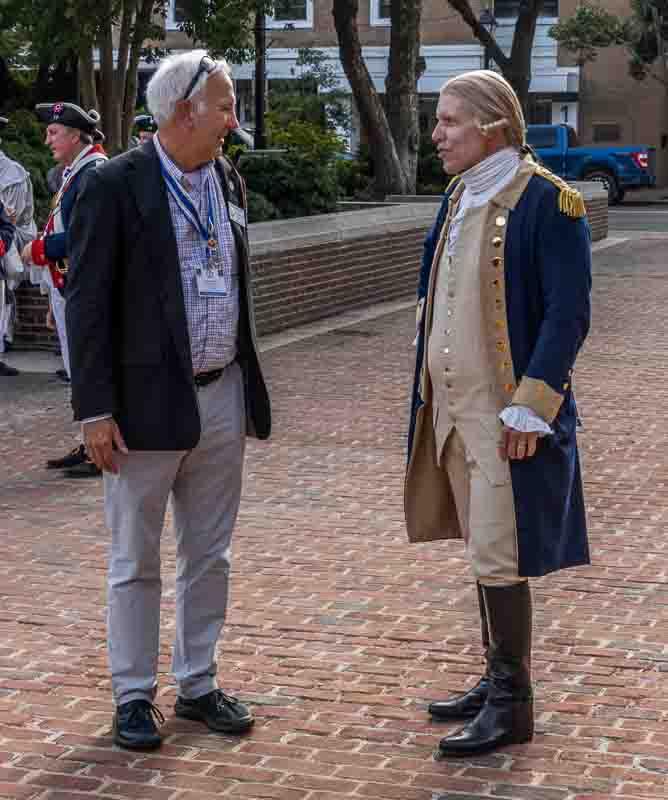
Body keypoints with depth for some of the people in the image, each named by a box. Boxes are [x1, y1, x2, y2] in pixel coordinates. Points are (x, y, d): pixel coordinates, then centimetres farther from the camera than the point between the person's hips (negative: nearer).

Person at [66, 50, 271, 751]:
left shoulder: (227, 181, 9)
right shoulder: (114, 185, -11)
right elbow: (86, 301, -12)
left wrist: (249, 390, 16)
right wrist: (95, 409, -15)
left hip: (223, 398, 6)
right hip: (149, 404, -6)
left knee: (209, 557, 14)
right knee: (136, 563, 6)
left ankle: (198, 685, 28)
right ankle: (133, 697, 18)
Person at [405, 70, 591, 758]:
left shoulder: (548, 202, -14)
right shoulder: (459, 197, 11)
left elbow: (567, 317, -16)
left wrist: (530, 407, -20)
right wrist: (430, 389, 14)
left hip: (506, 415, -8)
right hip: (452, 408, 8)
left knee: (498, 557, -4)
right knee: (482, 548, 16)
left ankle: (512, 706, 8)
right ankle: (499, 681, 28)